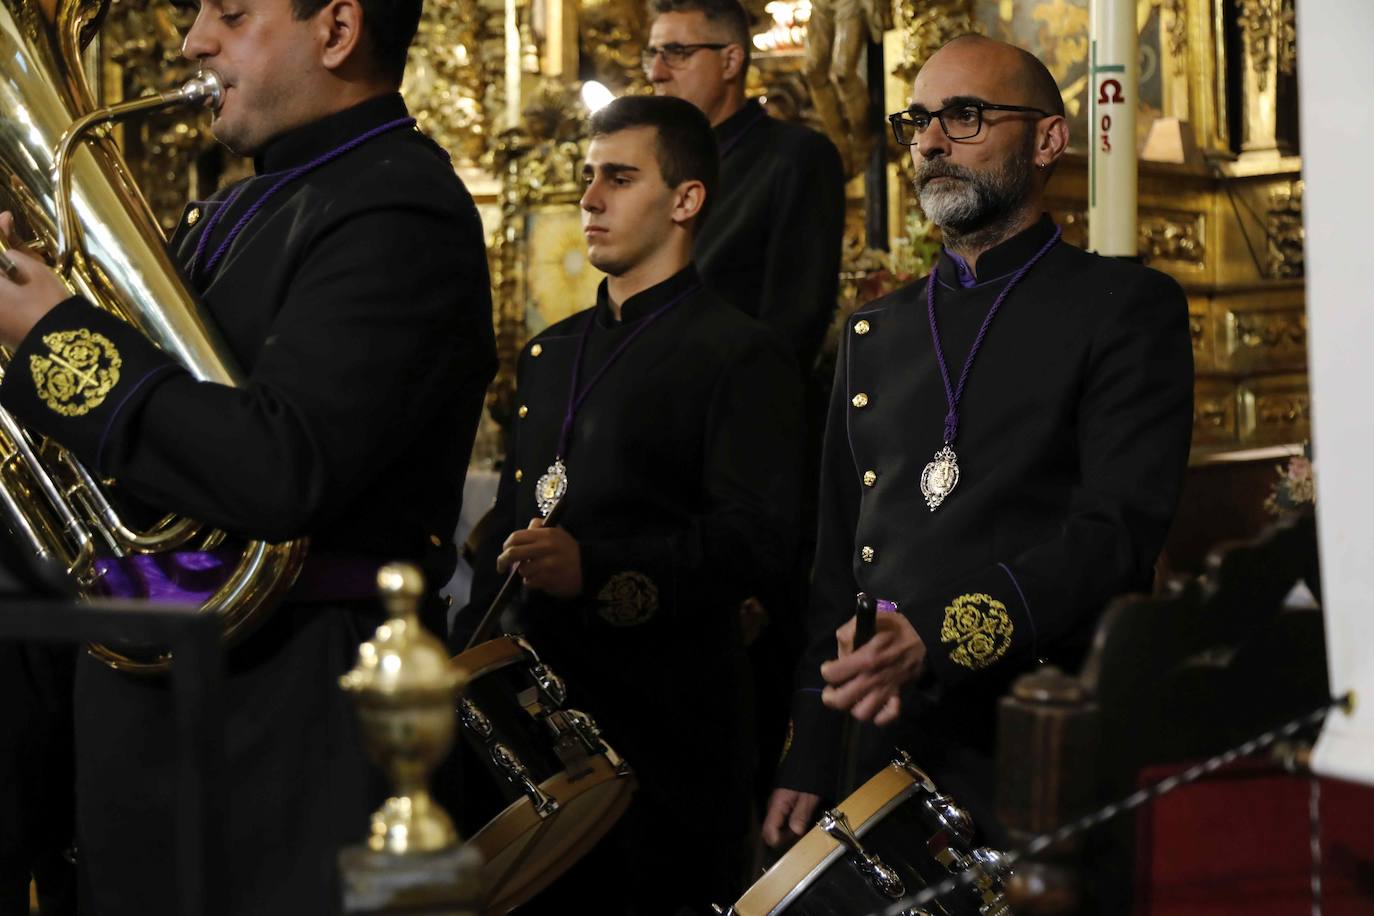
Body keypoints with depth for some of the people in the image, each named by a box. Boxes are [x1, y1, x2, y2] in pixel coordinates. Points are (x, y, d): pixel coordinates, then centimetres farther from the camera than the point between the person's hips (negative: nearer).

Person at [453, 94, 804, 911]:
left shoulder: (740, 356, -6)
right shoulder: (552, 352, 18)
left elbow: (760, 537, -18)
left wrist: (595, 569, -28)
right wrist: (466, 657, 13)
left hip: (663, 725, -7)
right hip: (530, 716, 7)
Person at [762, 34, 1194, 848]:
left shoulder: (1127, 308, -1)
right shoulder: (876, 331, 16)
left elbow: (1119, 531, -14)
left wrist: (937, 638, -27)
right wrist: (808, 760, 9)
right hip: (888, 746, 5)